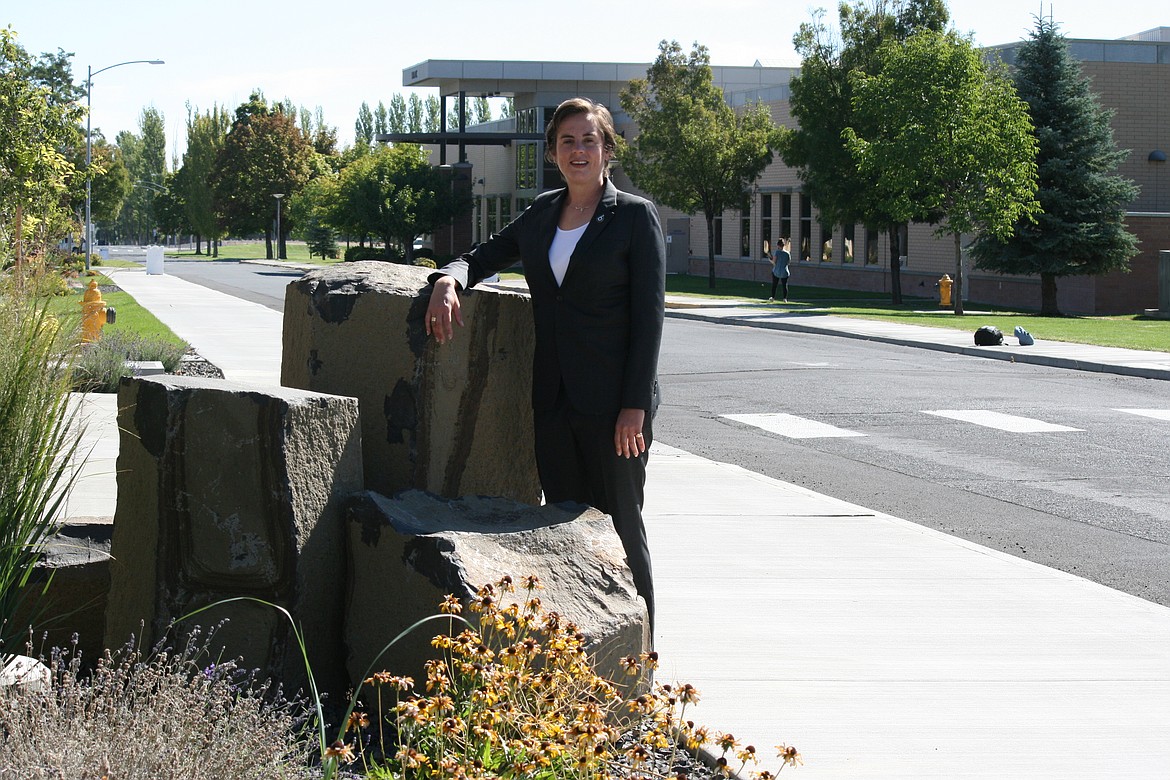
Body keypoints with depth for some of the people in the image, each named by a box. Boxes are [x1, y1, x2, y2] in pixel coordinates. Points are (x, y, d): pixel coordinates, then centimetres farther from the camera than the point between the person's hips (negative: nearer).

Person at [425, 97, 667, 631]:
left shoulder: (635, 216, -4)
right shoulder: (542, 214, 12)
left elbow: (649, 313, -8)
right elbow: (484, 257, 16)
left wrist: (634, 406, -14)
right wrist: (448, 280, -9)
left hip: (612, 403, -5)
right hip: (553, 401, 5)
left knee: (620, 527, 1)